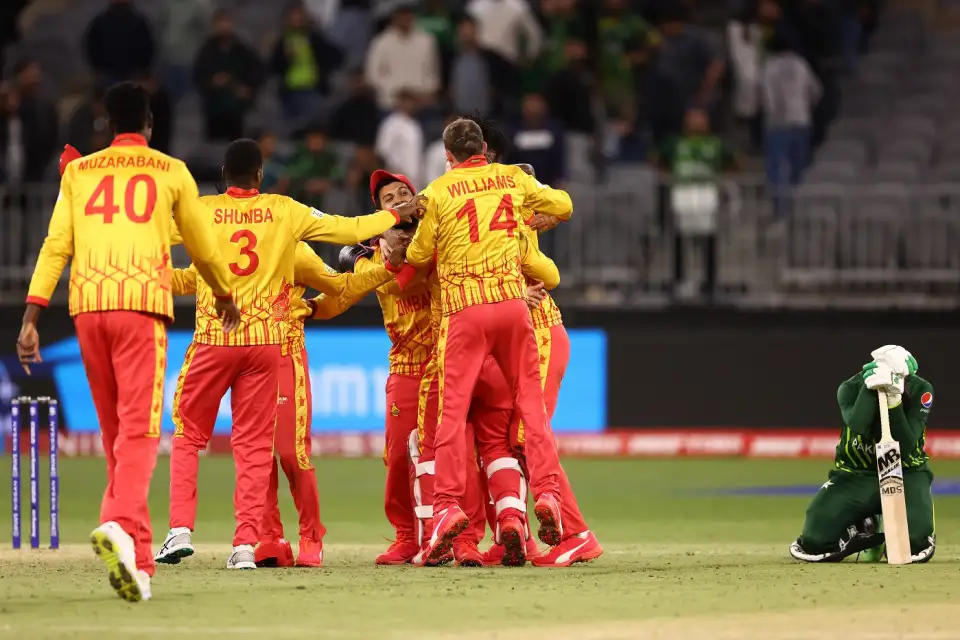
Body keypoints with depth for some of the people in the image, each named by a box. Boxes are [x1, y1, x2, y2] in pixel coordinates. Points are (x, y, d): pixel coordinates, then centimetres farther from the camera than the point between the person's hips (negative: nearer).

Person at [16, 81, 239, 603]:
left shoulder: (78, 173, 15)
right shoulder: (171, 173, 11)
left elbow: (56, 245, 5)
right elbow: (201, 246, 20)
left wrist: (31, 317, 1)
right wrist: (224, 297, 38)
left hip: (87, 307, 3)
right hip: (142, 304, -3)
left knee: (114, 432, 14)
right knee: (139, 429, -11)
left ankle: (135, 557, 18)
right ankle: (121, 524, -36)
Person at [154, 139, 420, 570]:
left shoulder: (201, 211, -2)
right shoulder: (284, 212, 1)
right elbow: (349, 229, 6)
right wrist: (396, 215, 22)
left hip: (213, 340, -1)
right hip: (265, 341, 1)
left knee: (188, 435, 11)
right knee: (254, 445, 6)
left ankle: (180, 530, -1)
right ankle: (246, 543, -1)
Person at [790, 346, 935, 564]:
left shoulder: (920, 391, -15)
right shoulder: (851, 388, -16)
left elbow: (904, 447, -24)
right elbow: (857, 426, -37)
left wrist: (893, 399, -34)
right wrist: (871, 386, -40)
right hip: (856, 475, 1)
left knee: (916, 543, -29)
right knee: (815, 541, -17)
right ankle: (863, 531, 15)